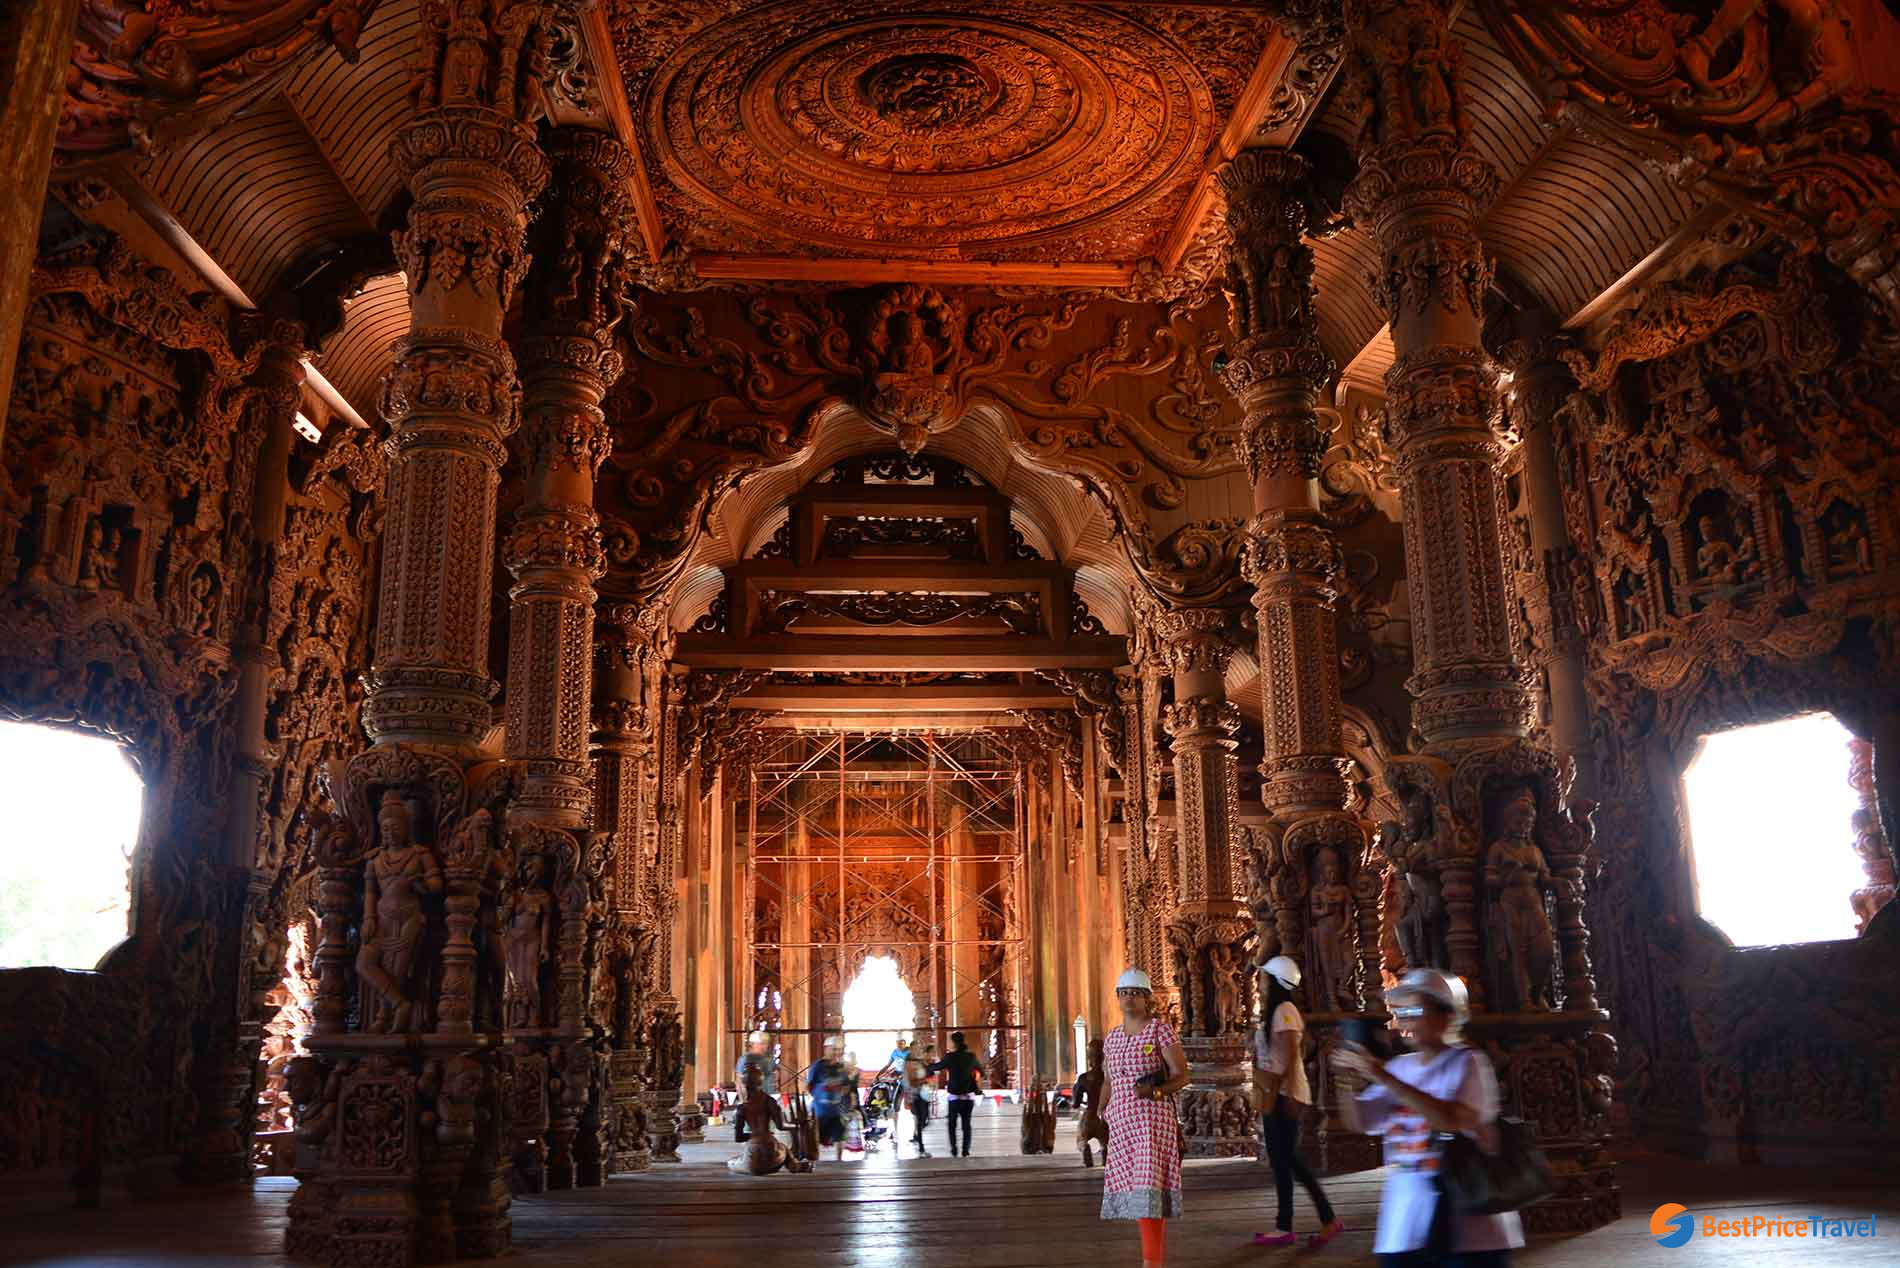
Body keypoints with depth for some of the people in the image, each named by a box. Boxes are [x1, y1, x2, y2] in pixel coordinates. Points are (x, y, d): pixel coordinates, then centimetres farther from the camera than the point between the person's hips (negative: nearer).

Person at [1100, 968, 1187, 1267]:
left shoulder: (1160, 1029, -4)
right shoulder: (1113, 1037, 13)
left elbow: (1181, 1075, -5)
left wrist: (1156, 1090, -22)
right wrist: (1102, 1111, 7)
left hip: (1153, 1118, -6)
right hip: (1121, 1122, 6)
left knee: (1148, 1188, -14)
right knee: (1131, 1189, 8)